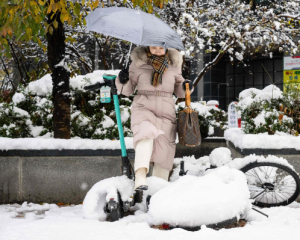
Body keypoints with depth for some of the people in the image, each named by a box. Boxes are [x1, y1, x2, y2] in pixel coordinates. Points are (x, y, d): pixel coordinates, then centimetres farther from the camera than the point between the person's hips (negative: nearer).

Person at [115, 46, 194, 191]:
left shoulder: (173, 63, 12)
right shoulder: (138, 62, 4)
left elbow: (178, 91, 22)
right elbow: (128, 90, 9)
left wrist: (186, 87, 1)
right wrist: (123, 81, -12)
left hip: (166, 111, 4)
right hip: (143, 107, -3)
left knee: (164, 150, 1)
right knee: (146, 134, -32)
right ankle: (140, 177, -47)